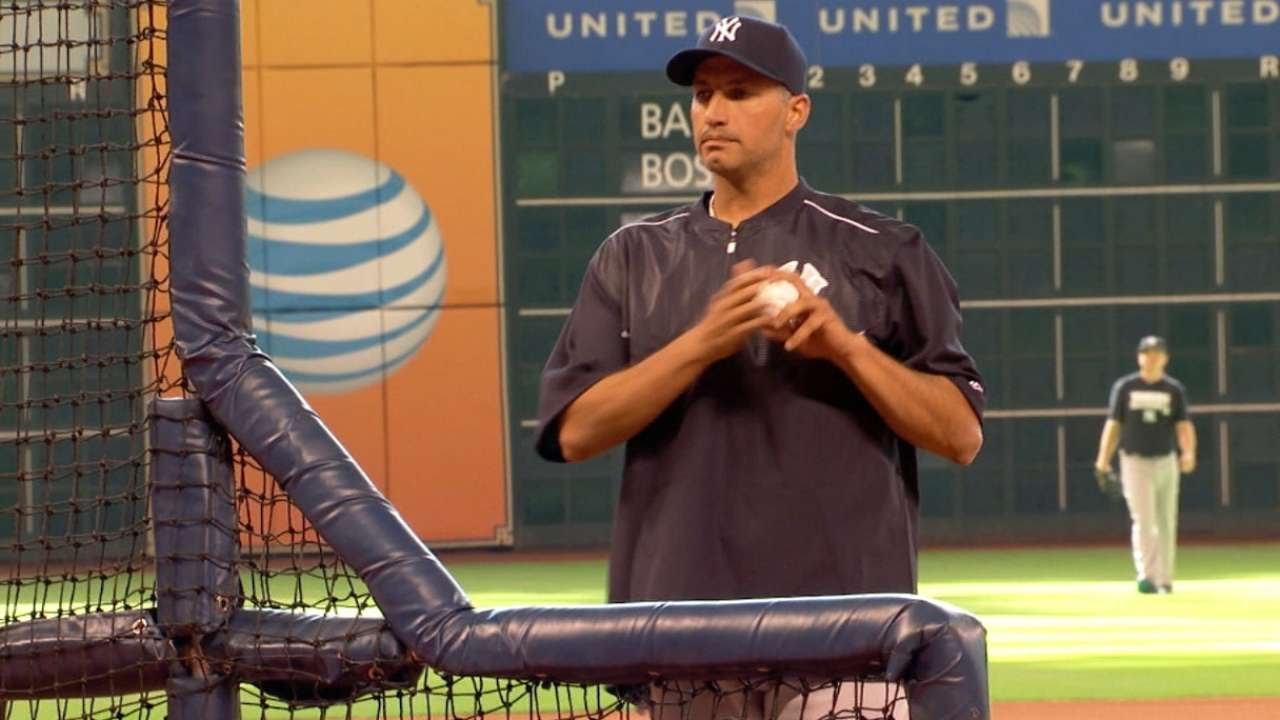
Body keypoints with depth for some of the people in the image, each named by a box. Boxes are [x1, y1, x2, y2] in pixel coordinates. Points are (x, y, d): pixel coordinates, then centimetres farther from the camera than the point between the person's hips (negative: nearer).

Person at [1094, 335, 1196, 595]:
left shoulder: (1174, 390, 4)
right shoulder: (1125, 387, 3)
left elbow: (1183, 426, -4)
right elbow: (1113, 424, 4)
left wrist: (1189, 453, -23)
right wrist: (1103, 459, -6)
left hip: (1166, 463, 2)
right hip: (1135, 462, -2)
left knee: (1167, 523, 6)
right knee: (1143, 519, -14)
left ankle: (1165, 580, 14)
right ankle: (1146, 575, -21)